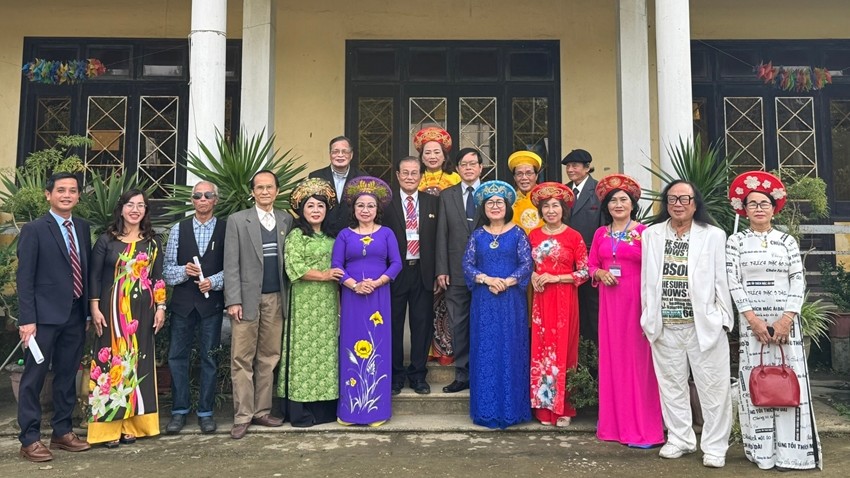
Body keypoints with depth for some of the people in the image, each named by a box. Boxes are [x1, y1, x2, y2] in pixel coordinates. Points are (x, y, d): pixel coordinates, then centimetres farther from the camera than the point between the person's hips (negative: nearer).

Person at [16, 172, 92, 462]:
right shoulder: (34, 230, -6)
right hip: (45, 316, -5)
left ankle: (62, 432, 24)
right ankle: (29, 439, 11)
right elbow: (25, 278, -9)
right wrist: (27, 319, -15)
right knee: (34, 377, 2)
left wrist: (89, 310, 8)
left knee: (67, 375, 13)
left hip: (76, 315, 6)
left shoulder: (82, 228, 11)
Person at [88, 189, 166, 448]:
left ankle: (132, 423, 14)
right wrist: (95, 308, -7)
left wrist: (161, 307, 1)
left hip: (142, 311, 2)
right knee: (112, 361, -1)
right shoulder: (106, 240, 0)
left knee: (137, 362, 6)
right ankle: (109, 425, 6)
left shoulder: (153, 242, 7)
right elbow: (94, 276, -1)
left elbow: (158, 277, 8)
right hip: (113, 309, -2)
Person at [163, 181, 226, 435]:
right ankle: (179, 411, 20)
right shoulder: (179, 229, 7)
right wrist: (184, 270, -14)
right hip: (182, 302, 2)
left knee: (209, 357, 7)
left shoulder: (226, 229, 0)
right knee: (177, 356, 6)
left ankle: (205, 412, 19)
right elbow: (167, 268, 5)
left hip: (212, 302, -2)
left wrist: (214, 281, -17)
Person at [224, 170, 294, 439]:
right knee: (242, 360, 0)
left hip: (276, 299, 3)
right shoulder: (237, 220, 3)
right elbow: (231, 264, -2)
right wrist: (233, 300, -9)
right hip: (247, 298, -2)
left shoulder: (286, 220, 9)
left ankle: (262, 411, 16)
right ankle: (242, 417, 7)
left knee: (269, 358, 7)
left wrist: (288, 296, -3)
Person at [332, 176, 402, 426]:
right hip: (352, 297, 0)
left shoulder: (386, 233, 7)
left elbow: (396, 263, 0)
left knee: (377, 349, 2)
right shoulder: (345, 235, 7)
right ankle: (350, 409, 10)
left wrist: (377, 282, -14)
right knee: (351, 349, 2)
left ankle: (376, 408, 11)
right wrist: (355, 285, -15)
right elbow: (336, 265, 0)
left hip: (379, 297, 0)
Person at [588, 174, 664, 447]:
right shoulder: (601, 233, 12)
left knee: (637, 358, -2)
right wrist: (601, 273, -4)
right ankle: (614, 423, 19)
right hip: (609, 300, 4)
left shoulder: (644, 231, -1)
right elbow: (591, 265, 14)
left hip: (636, 300, -4)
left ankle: (642, 427, 5)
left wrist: (642, 244, -20)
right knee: (611, 358, 8)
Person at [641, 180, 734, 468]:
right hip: (665, 325, 3)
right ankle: (680, 439, 26)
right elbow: (647, 280, 8)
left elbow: (722, 280, 0)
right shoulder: (651, 234, 8)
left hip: (704, 323, -2)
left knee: (713, 387, 3)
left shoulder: (713, 235, 1)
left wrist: (723, 319, -3)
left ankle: (715, 446, 16)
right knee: (671, 385, 12)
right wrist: (648, 319, 6)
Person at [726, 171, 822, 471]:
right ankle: (762, 451, 7)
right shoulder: (736, 241, 3)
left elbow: (798, 280, 2)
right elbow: (733, 282, -4)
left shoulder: (787, 241, 8)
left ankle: (791, 450, 8)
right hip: (751, 320, -1)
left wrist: (787, 318, -10)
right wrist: (753, 318, -12)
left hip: (785, 320, 1)